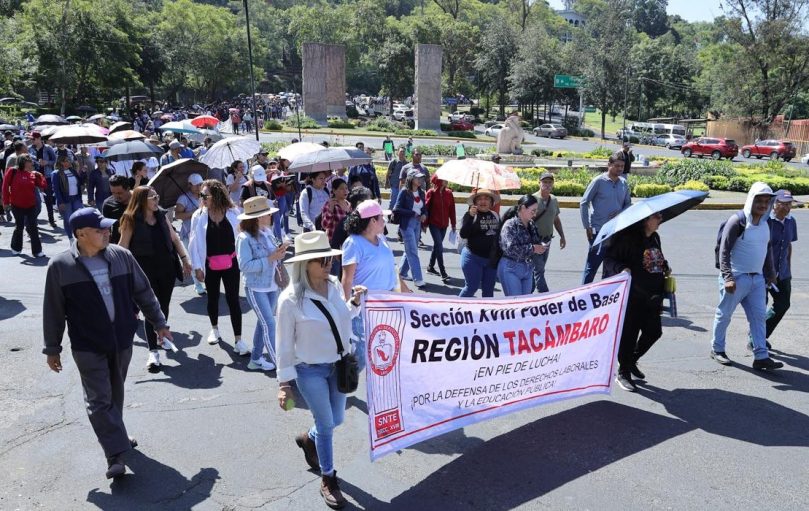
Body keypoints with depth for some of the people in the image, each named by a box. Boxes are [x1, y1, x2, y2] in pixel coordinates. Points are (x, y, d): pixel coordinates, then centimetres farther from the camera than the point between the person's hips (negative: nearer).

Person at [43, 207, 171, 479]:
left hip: (122, 340, 3)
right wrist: (52, 349, 2)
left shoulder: (121, 256, -3)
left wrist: (159, 323, 9)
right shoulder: (60, 266, -10)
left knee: (115, 394, 19)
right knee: (99, 399, -4)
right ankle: (116, 455, 0)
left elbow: (143, 292, 7)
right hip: (88, 346, -3)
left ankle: (115, 435, 39)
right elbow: (54, 311, -2)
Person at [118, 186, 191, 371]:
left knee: (164, 306, 16)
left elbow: (174, 238, 13)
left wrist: (185, 259, 11)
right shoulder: (132, 221, -9)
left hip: (167, 267, 5)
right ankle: (153, 352, -1)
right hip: (145, 270, -5)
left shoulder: (162, 215, 6)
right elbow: (123, 247, -8)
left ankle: (161, 337, 39)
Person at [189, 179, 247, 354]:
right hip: (210, 266, 1)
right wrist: (197, 267, -4)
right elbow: (194, 243, -3)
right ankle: (214, 329, 41)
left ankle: (238, 340, 2)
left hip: (230, 263, -1)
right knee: (213, 298, 17)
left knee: (233, 299, -2)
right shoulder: (199, 216, -5)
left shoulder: (233, 213, -6)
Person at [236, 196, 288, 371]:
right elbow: (244, 266, -22)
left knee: (264, 322, 16)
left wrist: (280, 252, -9)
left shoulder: (268, 232, 1)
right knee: (270, 324, -7)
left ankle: (256, 359, 31)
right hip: (256, 288, -7)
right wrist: (270, 258, -24)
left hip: (272, 286, 7)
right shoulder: (245, 238, -17)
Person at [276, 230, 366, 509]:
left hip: (338, 365, 6)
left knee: (336, 420, 19)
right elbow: (284, 344, -13)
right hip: (310, 370, -5)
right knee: (326, 424, 5)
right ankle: (328, 479, 28)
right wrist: (285, 382, -11)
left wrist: (355, 302, -7)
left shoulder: (335, 285, -5)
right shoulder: (290, 299, -21)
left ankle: (308, 439, 52)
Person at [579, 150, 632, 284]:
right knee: (592, 265, -2)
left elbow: (628, 203, 18)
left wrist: (621, 214, -5)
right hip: (598, 231, -6)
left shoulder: (624, 183, 7)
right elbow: (583, 204, -6)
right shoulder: (598, 181, -8)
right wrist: (587, 227, -9)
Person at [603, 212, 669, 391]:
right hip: (632, 296, -8)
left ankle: (631, 361, 34)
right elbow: (609, 258, -14)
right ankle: (623, 373, 16)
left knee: (654, 331, 11)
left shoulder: (655, 237, 11)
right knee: (629, 334, 0)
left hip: (652, 296, 8)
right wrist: (621, 269, -31)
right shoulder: (627, 237, -14)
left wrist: (665, 267, 10)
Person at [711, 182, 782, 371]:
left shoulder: (765, 224, 10)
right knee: (724, 315, 5)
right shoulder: (737, 221, -12)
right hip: (737, 278, -7)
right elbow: (724, 250, -15)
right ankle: (717, 349, 21)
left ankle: (761, 357, 3)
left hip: (758, 278, 7)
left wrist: (770, 273, 21)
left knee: (759, 316, 2)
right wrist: (727, 277, -23)